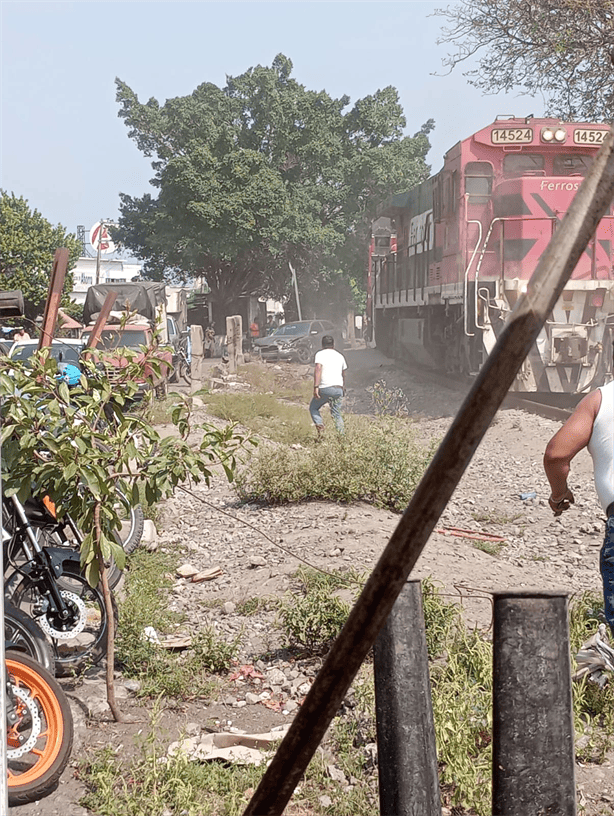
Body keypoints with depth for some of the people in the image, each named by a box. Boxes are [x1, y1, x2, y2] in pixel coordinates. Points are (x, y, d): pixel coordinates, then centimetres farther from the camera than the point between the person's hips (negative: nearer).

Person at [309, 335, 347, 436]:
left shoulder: (320, 354, 1)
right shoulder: (340, 356, 18)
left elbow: (318, 369, -15)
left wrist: (316, 387, -20)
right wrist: (343, 388, 41)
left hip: (325, 388, -4)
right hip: (338, 389, 4)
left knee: (313, 408, 13)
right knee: (336, 414, 12)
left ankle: (320, 427, -10)